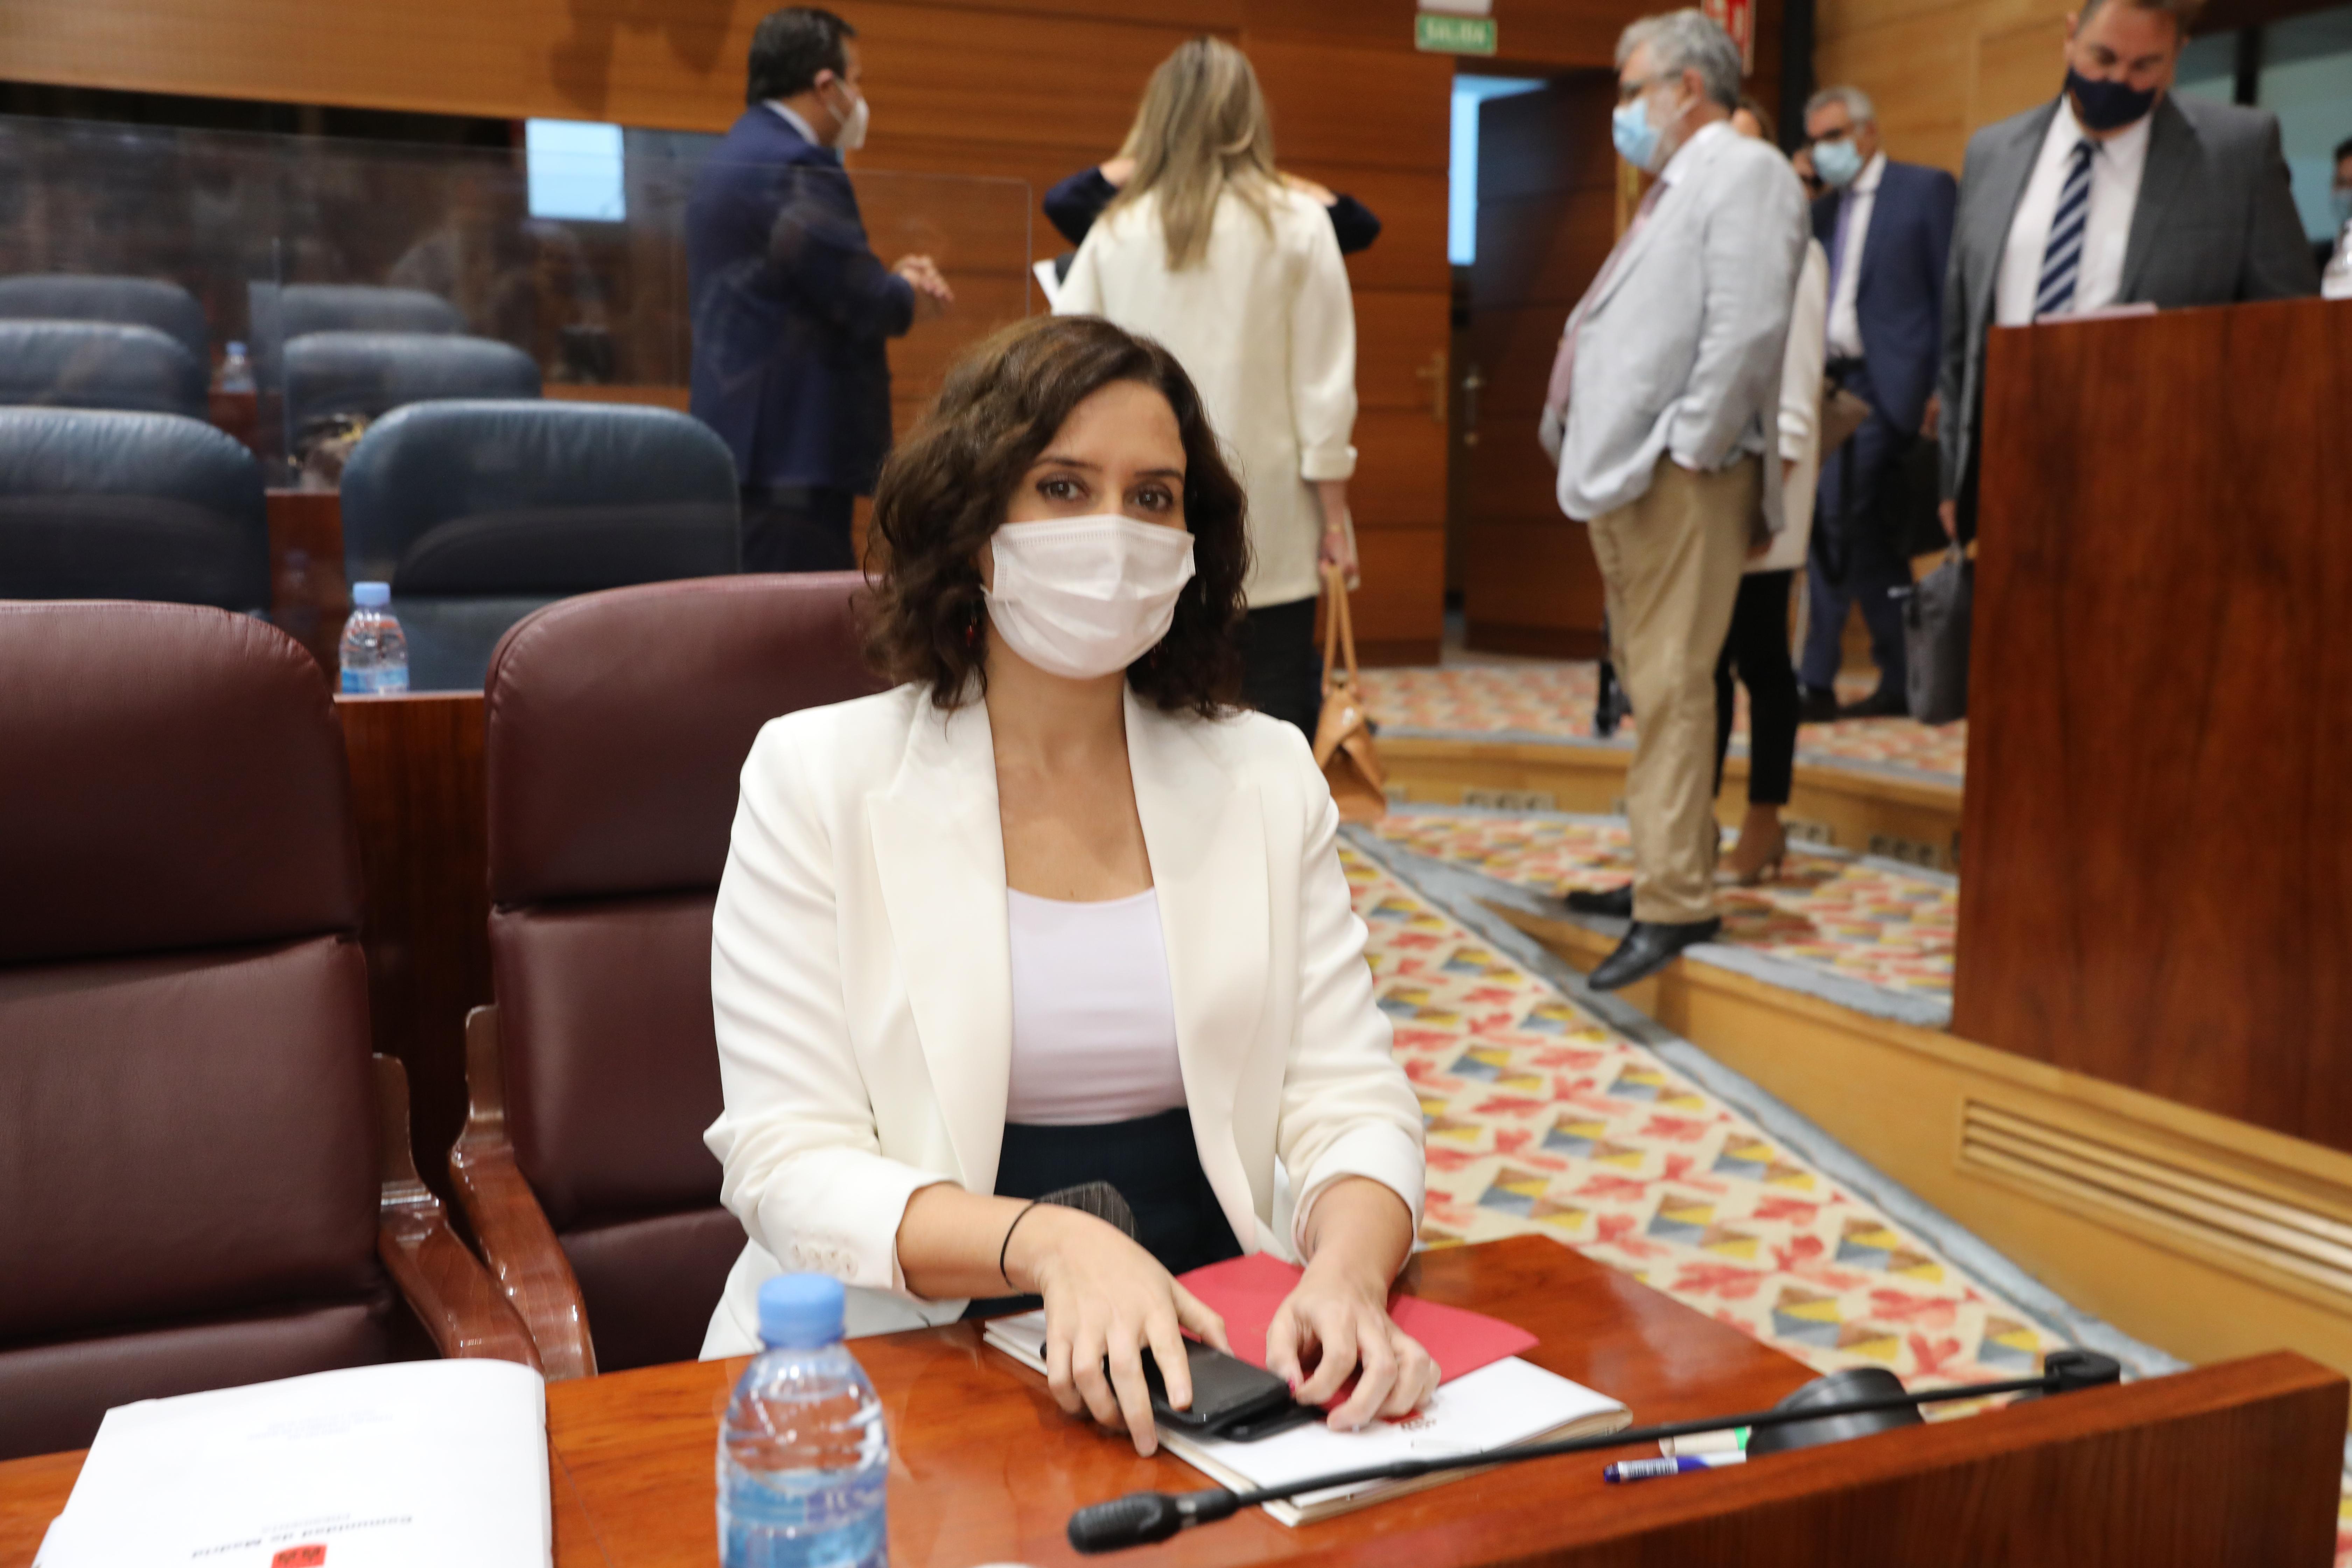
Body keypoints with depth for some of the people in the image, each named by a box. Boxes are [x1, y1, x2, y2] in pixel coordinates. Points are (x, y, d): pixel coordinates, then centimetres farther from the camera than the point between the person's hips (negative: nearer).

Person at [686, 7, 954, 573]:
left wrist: (892, 281, 5)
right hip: (792, 456, -11)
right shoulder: (795, 169, -15)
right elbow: (869, 303, -19)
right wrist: (908, 294, 3)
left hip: (742, 444, 11)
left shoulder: (730, 163, 18)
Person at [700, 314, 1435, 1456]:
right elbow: (790, 1170, -8)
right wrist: (1050, 1244, -26)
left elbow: (1353, 1107, 3)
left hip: (1202, 1352, 3)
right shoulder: (818, 777, -2)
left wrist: (1345, 1275, -20)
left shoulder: (1266, 777, 8)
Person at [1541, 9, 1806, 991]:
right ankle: (1665, 872, 22)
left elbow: (1746, 327, -17)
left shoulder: (1743, 171, -5)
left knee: (1671, 688, -11)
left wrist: (1688, 450, -18)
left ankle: (1675, 903, -9)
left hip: (1680, 479, -10)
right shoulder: (1675, 186, 24)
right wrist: (1606, 459, 14)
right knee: (1649, 681, 13)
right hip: (1623, 474, 10)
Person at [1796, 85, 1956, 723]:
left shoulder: (1927, 189, 0)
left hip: (1885, 384, -7)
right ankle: (1902, 678, 17)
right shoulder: (1823, 210, 18)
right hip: (1833, 383, 7)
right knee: (1870, 533, 9)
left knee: (1835, 520, -14)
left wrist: (1943, 390, -12)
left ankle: (1817, 681, -11)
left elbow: (1951, 294, -5)